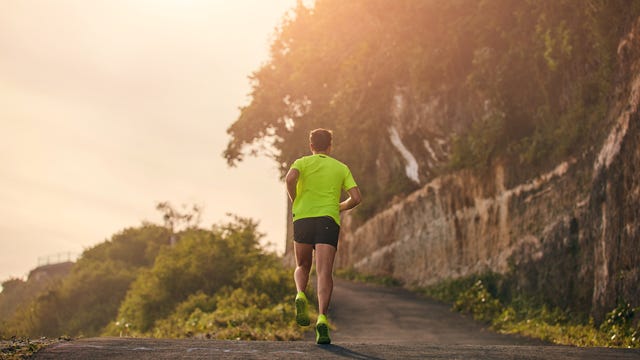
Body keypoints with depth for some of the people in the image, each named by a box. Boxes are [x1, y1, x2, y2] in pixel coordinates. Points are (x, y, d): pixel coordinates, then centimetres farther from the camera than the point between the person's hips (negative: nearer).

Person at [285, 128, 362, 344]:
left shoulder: (302, 162, 11)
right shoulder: (342, 168, 16)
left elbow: (290, 178, -12)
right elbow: (356, 198, 7)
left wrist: (294, 202, 3)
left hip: (303, 218, 1)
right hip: (328, 221, 0)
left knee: (302, 267, 20)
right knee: (324, 272, -9)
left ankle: (301, 296, -11)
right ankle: (322, 318, -26)